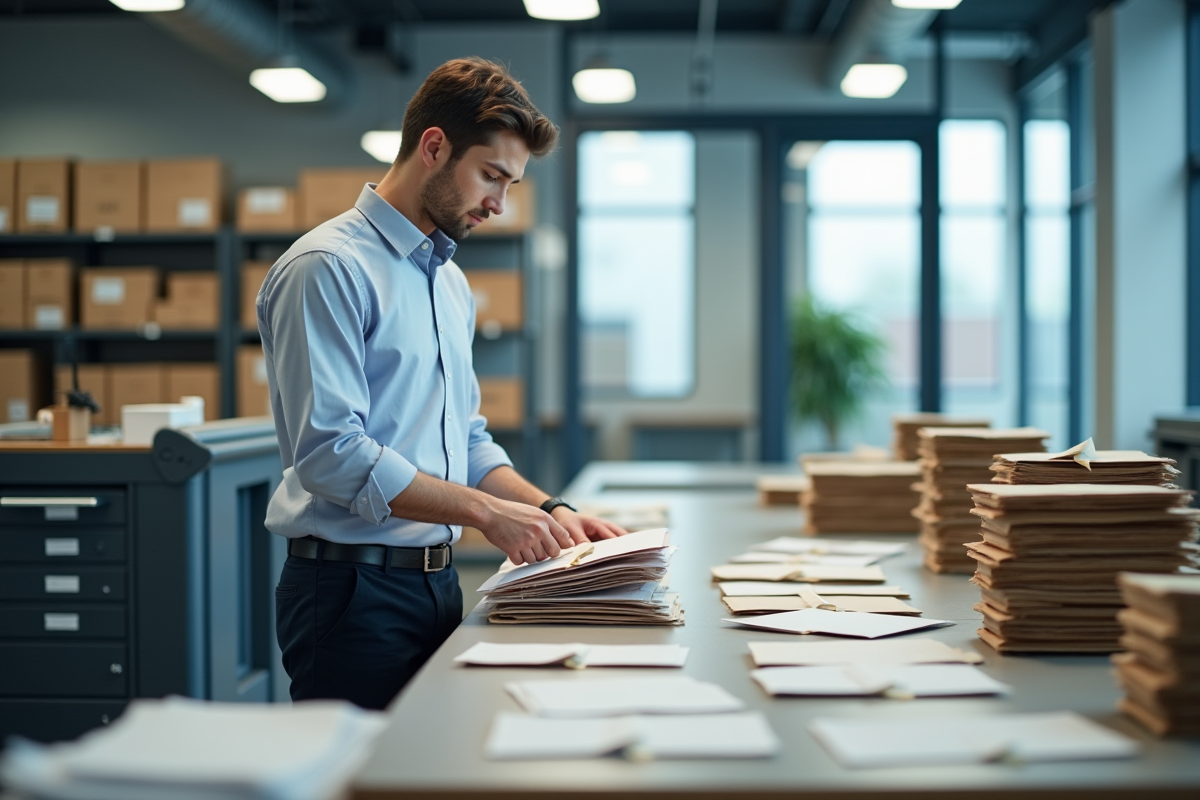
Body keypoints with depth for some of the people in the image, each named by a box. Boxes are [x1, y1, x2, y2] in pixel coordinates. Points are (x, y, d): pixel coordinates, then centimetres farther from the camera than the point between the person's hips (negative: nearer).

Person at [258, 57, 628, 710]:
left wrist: (548, 510, 6)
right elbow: (332, 452, -21)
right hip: (353, 589, -9)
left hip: (438, 582, 9)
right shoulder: (329, 268, -12)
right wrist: (484, 511, -20)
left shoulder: (450, 282, 17)